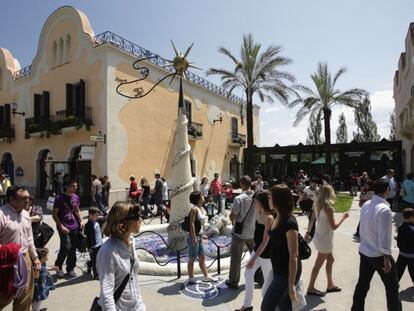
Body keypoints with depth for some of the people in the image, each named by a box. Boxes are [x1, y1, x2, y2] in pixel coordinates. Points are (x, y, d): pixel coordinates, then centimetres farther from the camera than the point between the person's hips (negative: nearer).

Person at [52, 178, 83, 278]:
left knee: (73, 249, 8)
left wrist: (81, 221, 5)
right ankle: (58, 267, 13)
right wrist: (61, 226, -13)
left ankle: (70, 268, 24)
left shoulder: (76, 197, 6)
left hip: (75, 227, 5)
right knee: (66, 247, -12)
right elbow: (54, 214, -6)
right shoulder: (60, 198, -9)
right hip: (64, 227, -5)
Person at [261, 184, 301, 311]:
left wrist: (291, 285, -20)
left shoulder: (289, 223, -26)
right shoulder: (278, 218, 1)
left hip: (286, 273, -8)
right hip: (279, 270, 8)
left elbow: (294, 256, -24)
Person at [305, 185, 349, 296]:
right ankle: (311, 288, 17)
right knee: (319, 264, 5)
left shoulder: (318, 205, 0)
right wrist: (343, 217, -7)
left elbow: (312, 220, 8)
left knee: (330, 260, 22)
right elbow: (334, 226, -19)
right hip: (324, 240, -8)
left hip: (320, 237, 8)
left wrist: (308, 232, 17)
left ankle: (330, 285, 35)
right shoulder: (328, 207, -24)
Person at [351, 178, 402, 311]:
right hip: (379, 255, -6)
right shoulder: (384, 210, -23)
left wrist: (367, 243, 16)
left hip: (364, 251, 7)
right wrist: (387, 259, -14)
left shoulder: (365, 205, -1)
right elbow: (384, 238, -22)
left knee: (362, 284, 18)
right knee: (392, 287, 16)